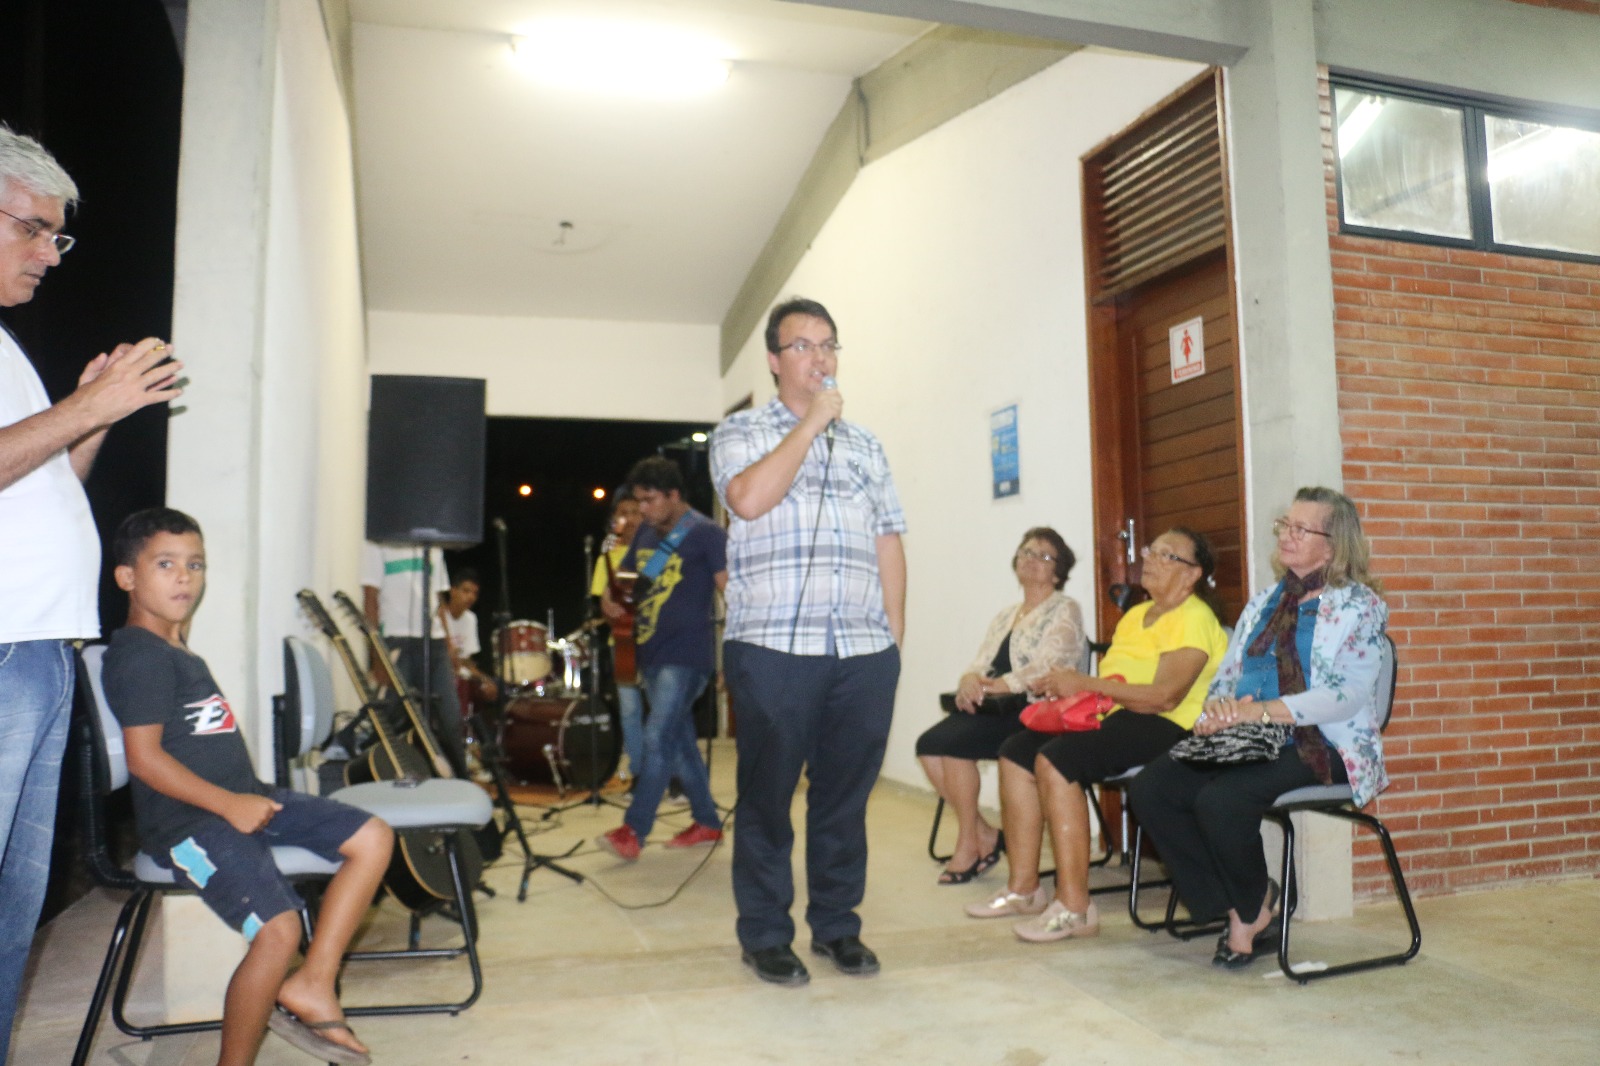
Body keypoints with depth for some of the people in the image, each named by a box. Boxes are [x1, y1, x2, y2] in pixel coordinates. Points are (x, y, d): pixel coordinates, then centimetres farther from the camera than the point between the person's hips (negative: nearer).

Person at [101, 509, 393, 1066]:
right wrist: (227, 803, -20)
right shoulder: (138, 654, -10)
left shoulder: (178, 653, 20)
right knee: (278, 927, -25)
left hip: (240, 797, 10)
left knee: (372, 837, -2)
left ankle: (311, 985, 0)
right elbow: (144, 757, -18)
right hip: (187, 818, -9)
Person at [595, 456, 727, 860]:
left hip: (686, 657, -8)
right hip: (651, 655, 8)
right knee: (680, 739, 14)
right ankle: (707, 822, 25)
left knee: (658, 739, -12)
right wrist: (612, 599, -3)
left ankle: (633, 830, -5)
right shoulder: (647, 534, 13)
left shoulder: (705, 534, -9)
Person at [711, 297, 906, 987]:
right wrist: (812, 422, -9)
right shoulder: (742, 431, 6)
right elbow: (748, 499, -16)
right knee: (768, 795, 5)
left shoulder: (864, 444, 19)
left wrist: (894, 634, 10)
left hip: (864, 652, 4)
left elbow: (888, 542, 17)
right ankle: (765, 935, 20)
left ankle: (836, 924, 26)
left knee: (846, 794, 10)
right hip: (773, 648, -4)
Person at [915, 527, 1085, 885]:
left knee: (951, 741, -25)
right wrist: (971, 680, -12)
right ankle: (985, 836, -3)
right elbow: (981, 664, 12)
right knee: (928, 744, -17)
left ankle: (969, 844, -7)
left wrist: (1000, 685, -26)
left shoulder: (1065, 610, 2)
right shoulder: (1005, 616, 23)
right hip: (996, 709, 7)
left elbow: (1050, 665, -14)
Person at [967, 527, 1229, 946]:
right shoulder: (1136, 616, 22)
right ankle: (1023, 887, 0)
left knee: (1055, 759, -29)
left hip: (1167, 726, -10)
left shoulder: (1193, 619, -8)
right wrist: (1070, 685, -5)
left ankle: (1075, 907, -23)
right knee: (1015, 752, -5)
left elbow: (1165, 696, -21)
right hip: (1115, 720, 10)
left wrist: (1085, 685, -19)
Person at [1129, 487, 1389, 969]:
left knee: (1219, 800, -32)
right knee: (1149, 789, -16)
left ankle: (1254, 906, 1)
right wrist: (1219, 709, -8)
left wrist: (1259, 711, -23)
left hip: (1323, 746, -7)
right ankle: (1237, 908, -1)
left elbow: (1348, 695, -15)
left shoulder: (1356, 604, -2)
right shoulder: (1265, 601, 19)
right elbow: (1226, 675, 16)